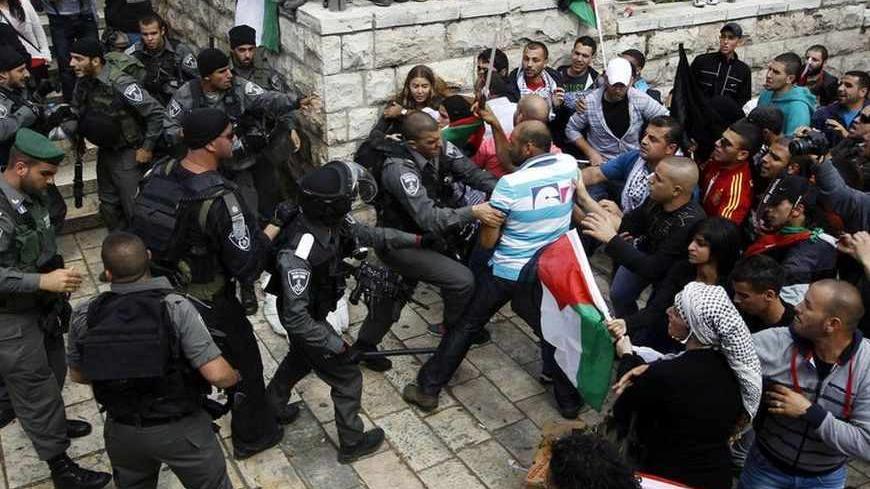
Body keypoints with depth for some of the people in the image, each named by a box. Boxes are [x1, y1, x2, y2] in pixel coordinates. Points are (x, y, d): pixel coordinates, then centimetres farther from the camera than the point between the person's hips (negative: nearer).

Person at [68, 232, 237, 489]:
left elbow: (78, 375, 3)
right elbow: (217, 374, -27)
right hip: (181, 429, -3)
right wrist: (234, 377, -4)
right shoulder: (176, 308, -25)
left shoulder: (84, 316, -13)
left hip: (121, 431, 4)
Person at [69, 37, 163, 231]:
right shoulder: (83, 82, -2)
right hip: (105, 151, 8)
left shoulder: (120, 84, -25)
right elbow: (77, 112, 16)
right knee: (108, 205, 18)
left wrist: (147, 148, -18)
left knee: (133, 207, 0)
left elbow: (156, 113, -24)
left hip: (128, 153, -8)